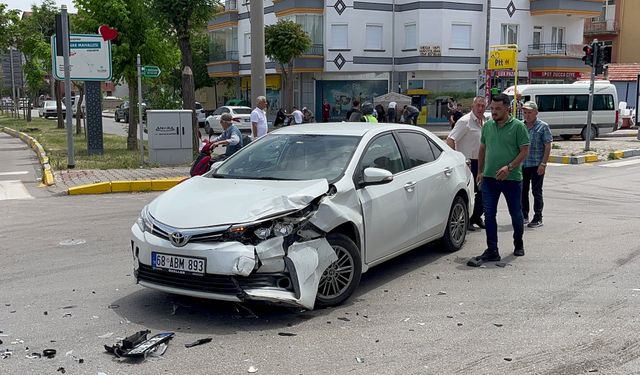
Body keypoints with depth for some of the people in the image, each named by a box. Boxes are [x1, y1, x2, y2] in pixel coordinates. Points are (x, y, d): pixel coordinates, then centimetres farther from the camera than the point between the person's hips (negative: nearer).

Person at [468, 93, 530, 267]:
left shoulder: (518, 126, -6)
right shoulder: (487, 125, 8)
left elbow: (524, 151, -9)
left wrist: (509, 167, -20)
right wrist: (480, 172, 11)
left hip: (512, 178, -3)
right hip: (489, 178, 4)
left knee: (516, 214, 10)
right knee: (489, 215, -1)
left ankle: (518, 244, 33)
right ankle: (492, 251, 4)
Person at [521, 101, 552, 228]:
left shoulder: (543, 126, -4)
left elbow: (548, 146, -7)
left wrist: (543, 164, -15)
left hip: (536, 165, -5)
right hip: (522, 164, 5)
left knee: (537, 192, 1)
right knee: (522, 191, 11)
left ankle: (538, 218, 8)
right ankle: (524, 216, 23)